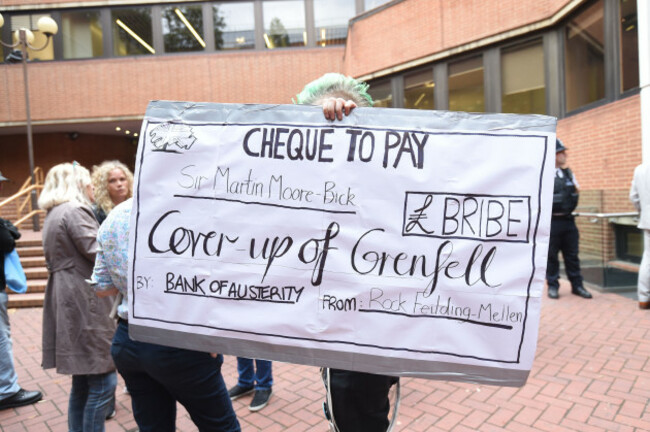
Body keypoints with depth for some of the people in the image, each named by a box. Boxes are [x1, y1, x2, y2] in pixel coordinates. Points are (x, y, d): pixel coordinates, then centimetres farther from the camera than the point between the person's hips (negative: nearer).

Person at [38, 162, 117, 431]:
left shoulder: (53, 214, 21)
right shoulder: (74, 210, -11)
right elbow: (99, 253, -18)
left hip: (67, 304, 11)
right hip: (84, 303, -10)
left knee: (83, 381, 17)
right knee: (102, 381, -5)